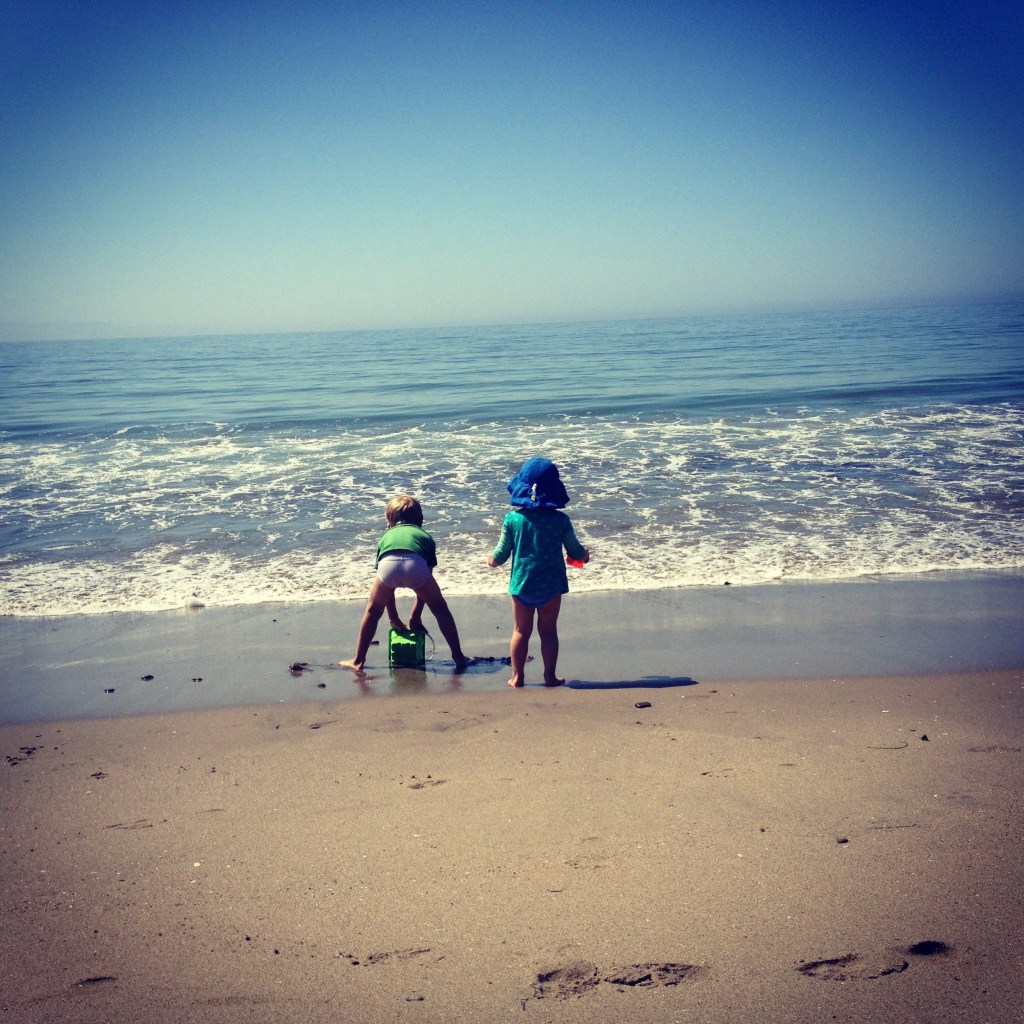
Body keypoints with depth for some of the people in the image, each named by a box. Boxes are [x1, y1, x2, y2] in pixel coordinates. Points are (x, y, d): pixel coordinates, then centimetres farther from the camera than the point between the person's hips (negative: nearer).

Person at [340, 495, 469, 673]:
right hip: (415, 565, 0)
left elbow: (387, 587, 41)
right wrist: (415, 616, 46)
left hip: (388, 564, 0)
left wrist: (394, 619, 49)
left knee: (373, 610, 26)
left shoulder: (386, 537, 40)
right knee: (440, 608, 24)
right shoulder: (425, 536, 38)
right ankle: (458, 657, 28)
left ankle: (358, 661, 28)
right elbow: (424, 585, 38)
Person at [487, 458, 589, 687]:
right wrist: (584, 554, 25)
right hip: (551, 585, -1)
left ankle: (517, 677, 16)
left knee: (520, 631, 12)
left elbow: (500, 555, -1)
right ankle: (550, 677, 15)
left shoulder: (512, 518, -7)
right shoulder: (560, 520, -8)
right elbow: (575, 551, 1)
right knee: (548, 631, 10)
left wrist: (492, 560, 22)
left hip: (521, 584, 1)